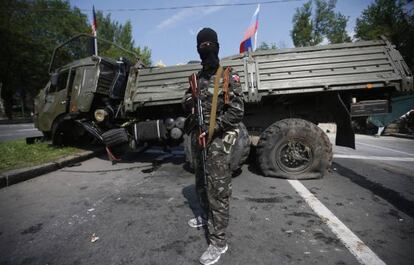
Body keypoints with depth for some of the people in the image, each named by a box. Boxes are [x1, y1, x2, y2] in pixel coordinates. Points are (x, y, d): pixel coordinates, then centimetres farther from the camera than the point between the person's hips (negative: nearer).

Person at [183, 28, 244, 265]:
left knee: (218, 189, -4)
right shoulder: (198, 78, 12)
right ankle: (207, 217, 44)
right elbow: (188, 102, 19)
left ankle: (218, 242, 7)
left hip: (219, 139, -7)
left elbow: (237, 112, -15)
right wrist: (190, 101, -5)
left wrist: (213, 128, -20)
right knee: (201, 183, 20)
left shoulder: (228, 77, -8)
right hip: (199, 137, 7)